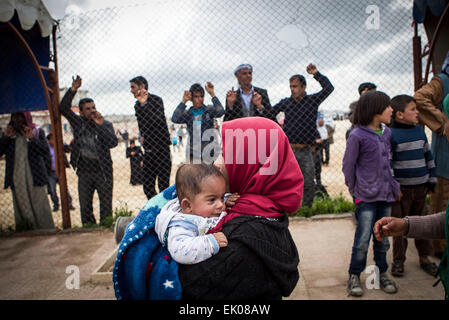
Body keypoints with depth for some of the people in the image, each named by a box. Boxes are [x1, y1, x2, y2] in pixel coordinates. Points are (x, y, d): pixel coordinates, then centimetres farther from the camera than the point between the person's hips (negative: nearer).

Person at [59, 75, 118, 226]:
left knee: (106, 205, 3)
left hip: (102, 171, -2)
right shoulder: (78, 122, 5)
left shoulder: (106, 124, -2)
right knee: (85, 207, 6)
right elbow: (63, 108, -3)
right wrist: (73, 90, -13)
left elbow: (113, 143, -16)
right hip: (84, 171, 2)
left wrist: (100, 125, -21)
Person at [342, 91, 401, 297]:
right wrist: (355, 190, 2)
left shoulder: (386, 133, 8)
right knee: (362, 240, -3)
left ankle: (382, 273, 29)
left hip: (385, 195, 6)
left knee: (383, 238, 14)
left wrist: (394, 187, 16)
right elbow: (348, 165, -5)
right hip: (366, 196, -6)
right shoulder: (357, 135, -12)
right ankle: (354, 276, 14)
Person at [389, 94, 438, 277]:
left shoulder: (419, 131, 9)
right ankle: (398, 260, 16)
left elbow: (428, 156, 18)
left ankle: (424, 257, 27)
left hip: (421, 187, 6)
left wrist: (431, 179, 16)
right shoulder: (391, 134, -12)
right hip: (401, 188, -6)